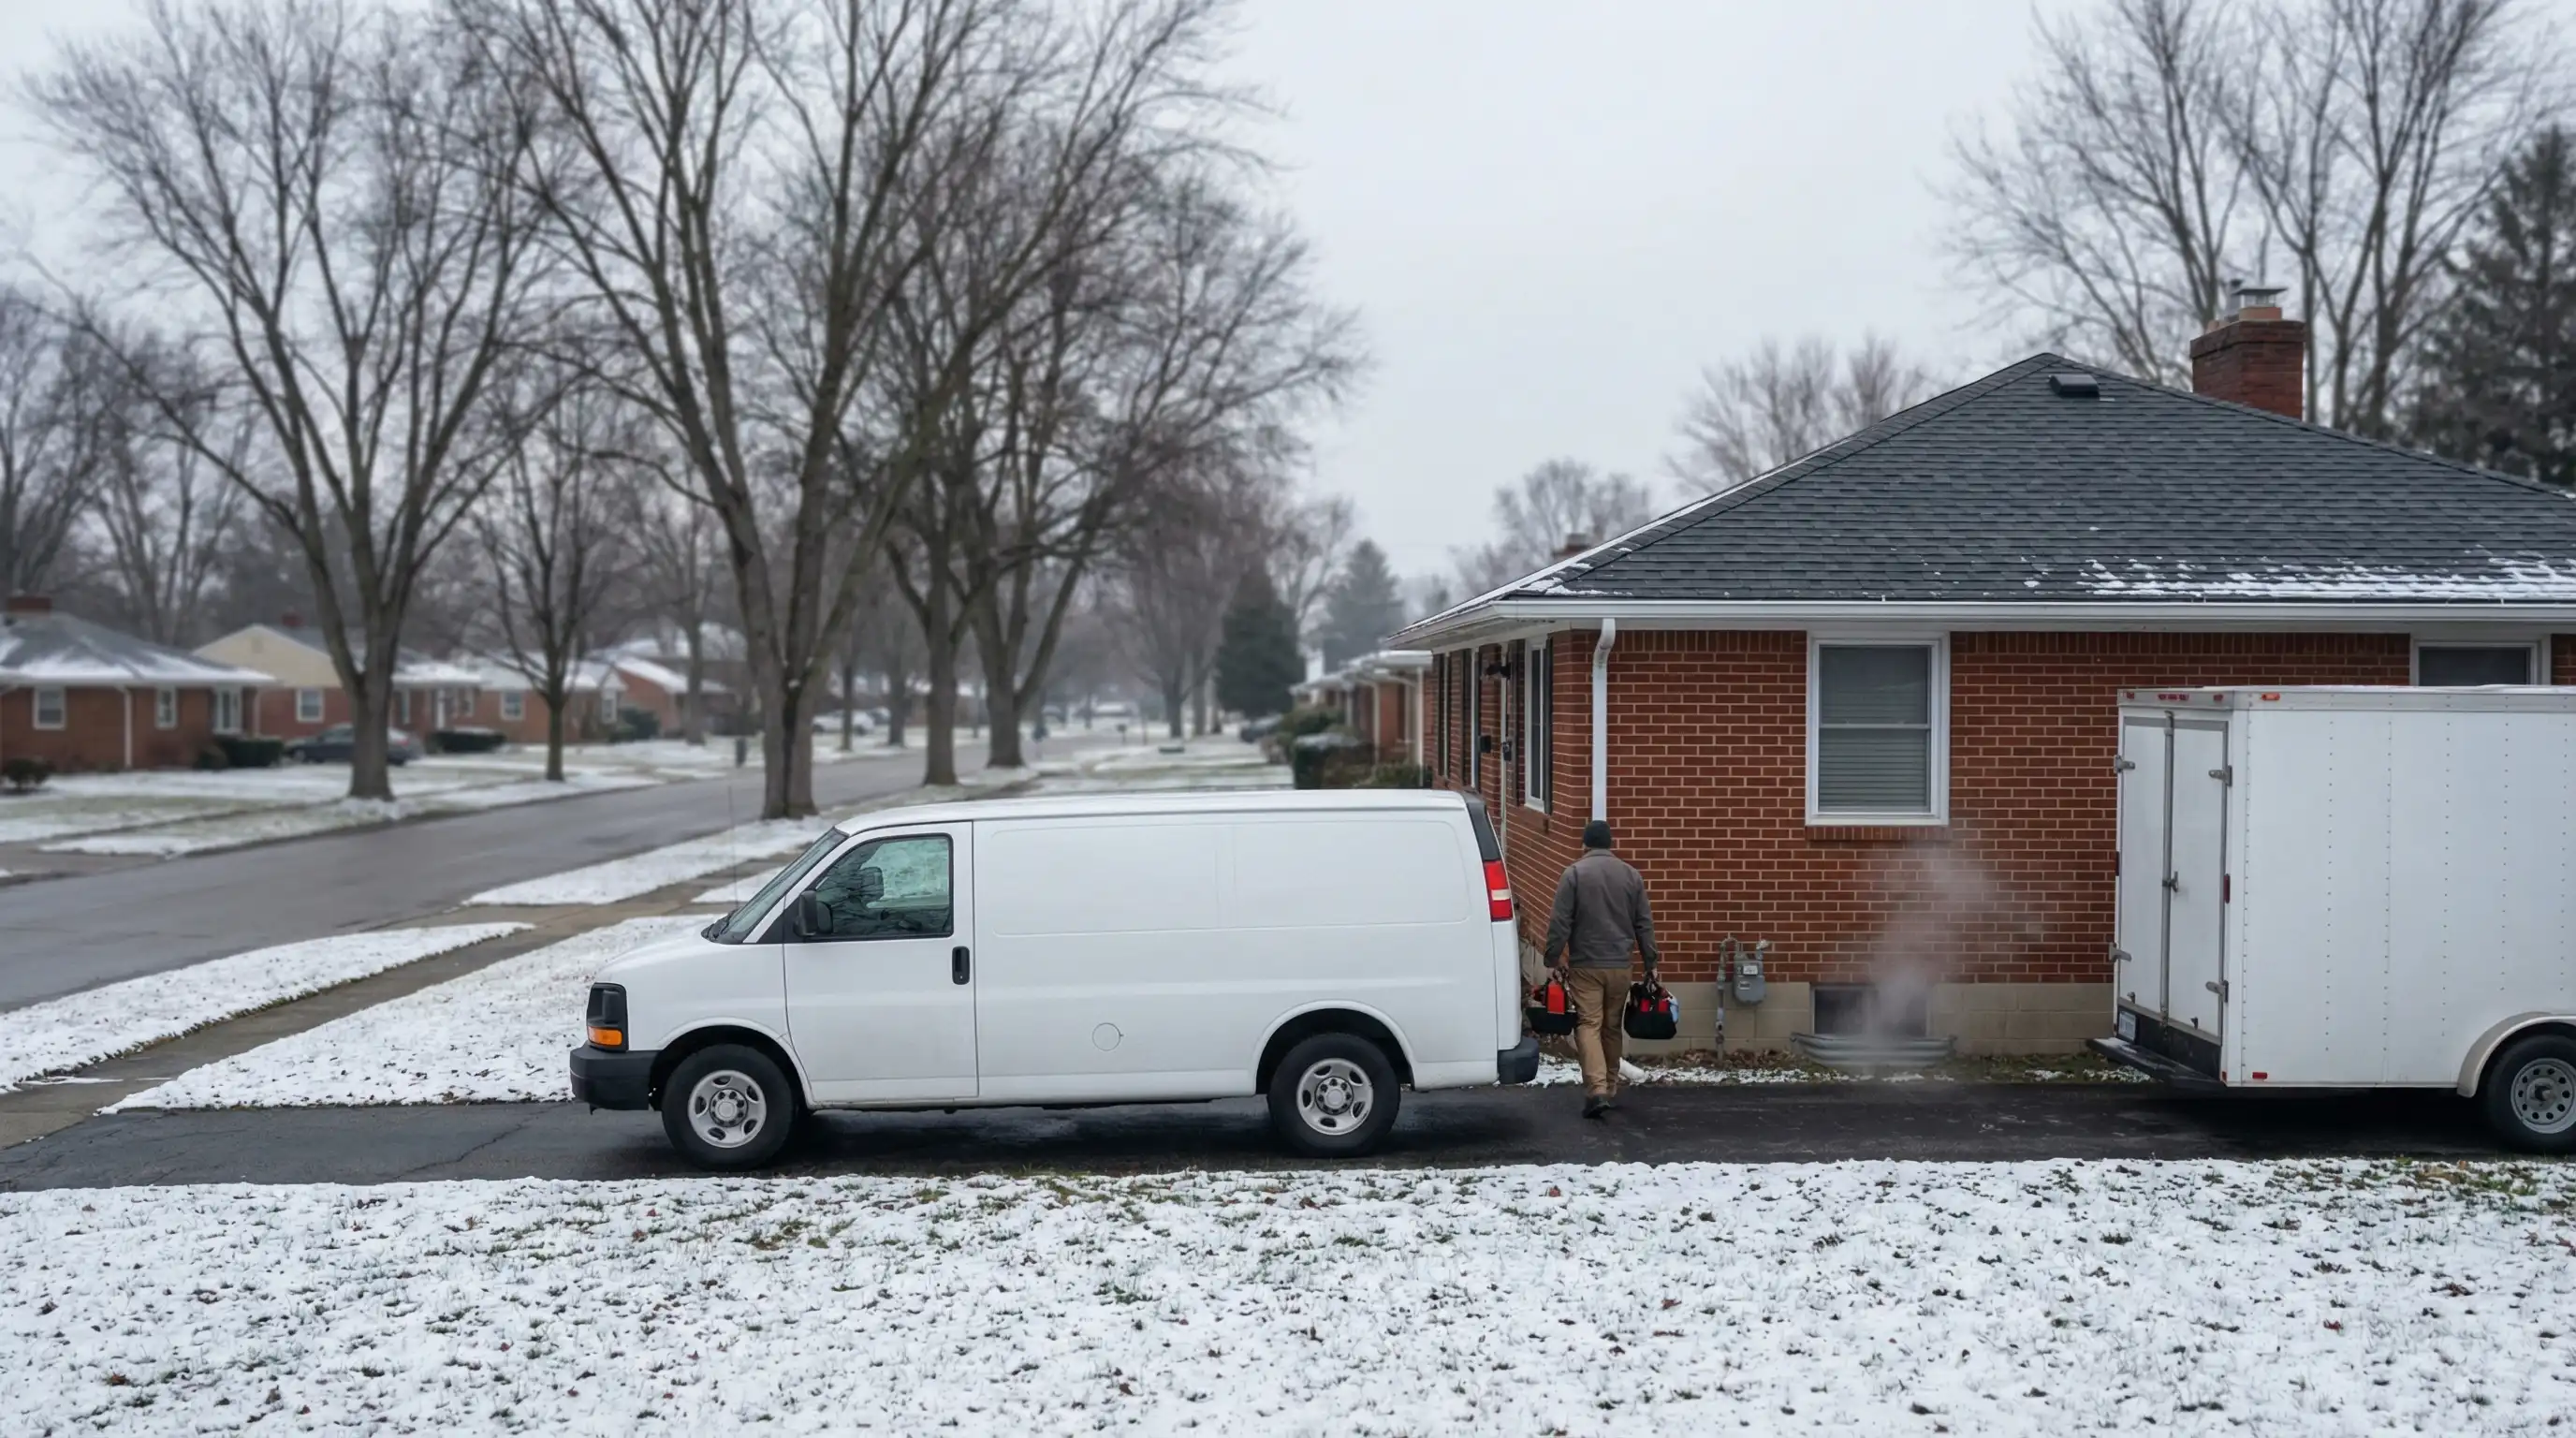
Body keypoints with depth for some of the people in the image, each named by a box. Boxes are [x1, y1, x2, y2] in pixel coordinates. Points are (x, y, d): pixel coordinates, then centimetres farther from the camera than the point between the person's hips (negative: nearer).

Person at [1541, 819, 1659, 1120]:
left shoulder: (1575, 873, -6)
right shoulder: (1632, 875, 6)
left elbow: (1560, 922, -8)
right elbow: (1644, 924, 8)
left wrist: (1553, 959, 0)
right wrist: (1651, 963, 14)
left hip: (1585, 965, -3)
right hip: (1620, 965, 4)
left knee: (1588, 1024, -4)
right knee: (1613, 1027, 15)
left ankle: (1597, 1089, -19)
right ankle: (1610, 1088, 24)